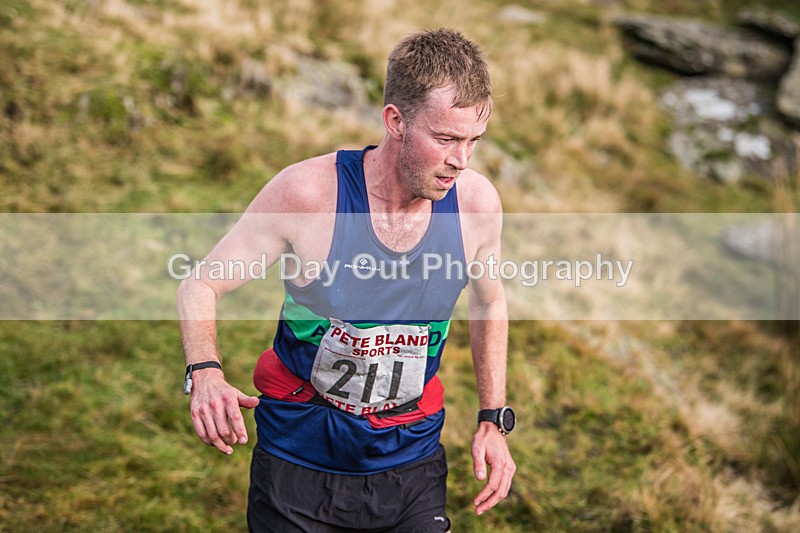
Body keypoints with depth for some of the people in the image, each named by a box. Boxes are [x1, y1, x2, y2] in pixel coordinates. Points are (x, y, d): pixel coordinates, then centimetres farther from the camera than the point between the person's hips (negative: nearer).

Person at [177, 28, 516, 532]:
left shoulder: (477, 202, -14)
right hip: (301, 456, -2)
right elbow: (199, 286, -11)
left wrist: (494, 420, 3)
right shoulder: (307, 192, -23)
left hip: (410, 460, 2)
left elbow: (490, 304, 8)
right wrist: (205, 374, -31)